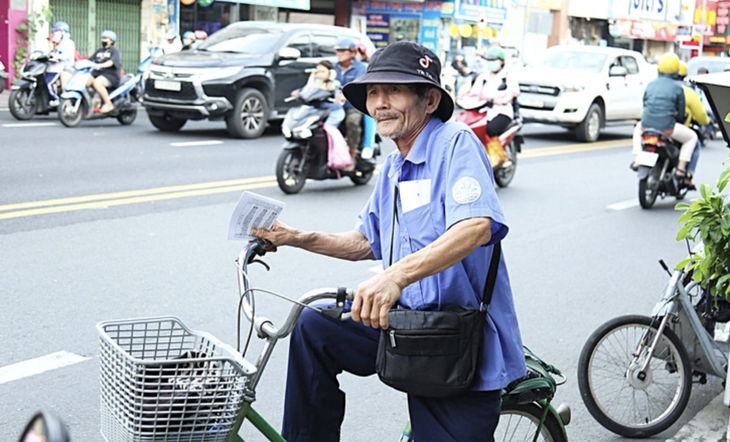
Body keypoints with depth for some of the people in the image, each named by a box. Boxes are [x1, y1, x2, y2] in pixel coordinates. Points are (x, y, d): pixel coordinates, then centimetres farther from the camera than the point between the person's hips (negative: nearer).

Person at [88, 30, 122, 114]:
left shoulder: (115, 50, 1)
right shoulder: (99, 51, 25)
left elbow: (112, 61, -18)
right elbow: (90, 59, 17)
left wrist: (101, 65, -37)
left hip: (111, 75, -7)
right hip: (97, 74, 7)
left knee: (96, 82, -35)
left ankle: (108, 104, -28)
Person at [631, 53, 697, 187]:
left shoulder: (651, 84, 10)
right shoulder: (677, 88, -1)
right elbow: (681, 114, 5)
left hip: (646, 125, 4)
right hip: (666, 128, -4)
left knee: (637, 129, 40)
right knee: (692, 137, 19)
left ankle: (637, 160, 26)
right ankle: (681, 169, 7)